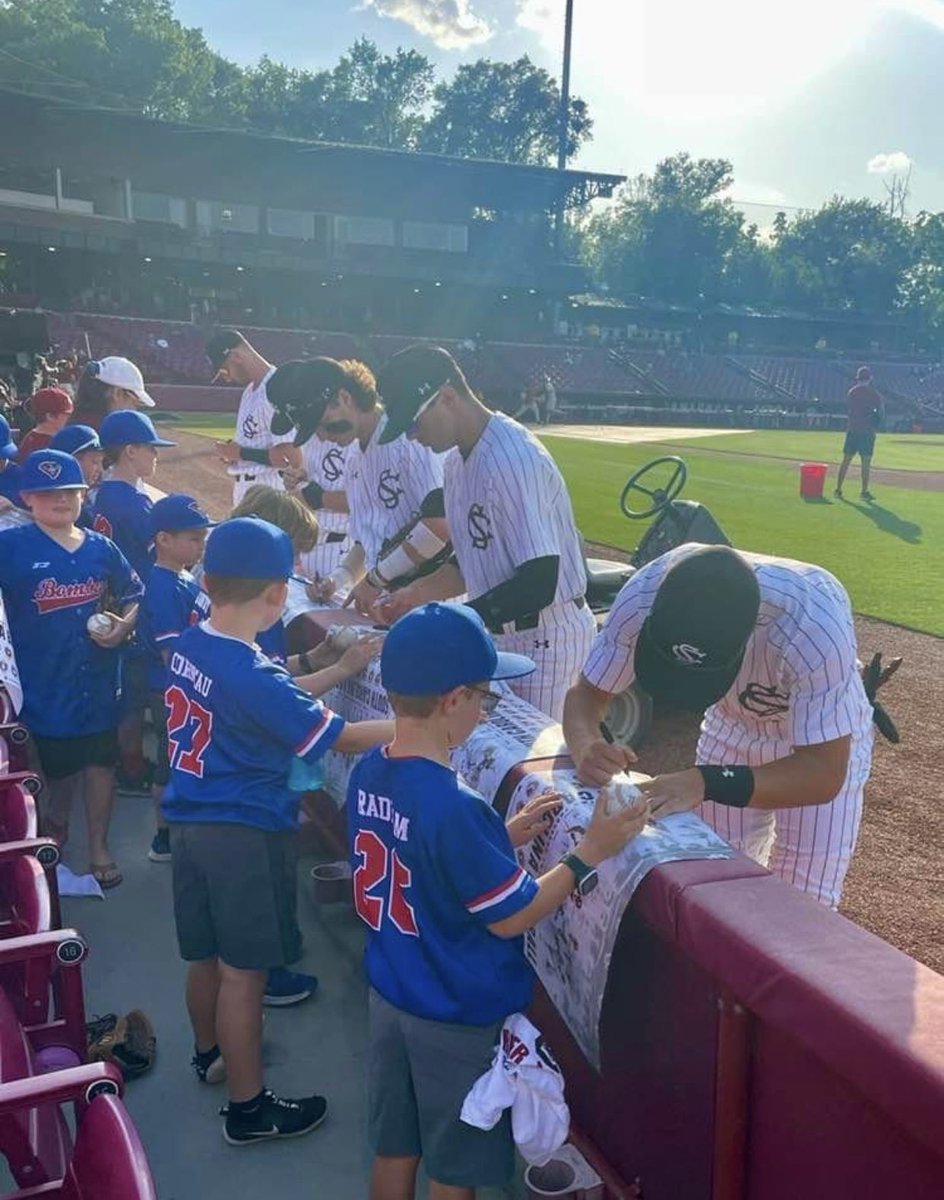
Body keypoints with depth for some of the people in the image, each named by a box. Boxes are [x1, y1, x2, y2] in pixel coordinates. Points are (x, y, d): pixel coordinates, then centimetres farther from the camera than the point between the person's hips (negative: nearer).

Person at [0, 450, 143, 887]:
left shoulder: (101, 547, 2)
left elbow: (135, 596, 12)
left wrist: (124, 626, -5)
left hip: (97, 675, 3)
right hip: (43, 681, -3)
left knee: (100, 760, 11)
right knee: (61, 763, 10)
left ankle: (98, 847, 28)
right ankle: (55, 822, 39)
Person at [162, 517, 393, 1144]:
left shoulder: (188, 646, 0)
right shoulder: (252, 675, -25)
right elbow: (340, 737, -18)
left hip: (192, 824, 8)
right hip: (245, 834, -8)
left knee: (207, 956, 24)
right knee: (242, 972, 4)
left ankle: (211, 1052, 46)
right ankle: (249, 1108, 18)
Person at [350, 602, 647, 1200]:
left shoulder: (369, 774, -7)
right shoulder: (455, 807, -32)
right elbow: (511, 917, -21)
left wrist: (506, 836, 3)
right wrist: (589, 853, -17)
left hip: (390, 996, 7)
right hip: (458, 1017, -7)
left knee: (394, 1148, 23)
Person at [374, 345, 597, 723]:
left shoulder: (513, 459, -23)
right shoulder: (457, 464, 7)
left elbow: (539, 582, -27)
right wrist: (418, 593, 2)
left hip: (545, 638, -9)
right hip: (500, 632, 9)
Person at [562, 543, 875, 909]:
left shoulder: (816, 622, -41)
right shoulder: (644, 595, -31)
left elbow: (825, 774, -37)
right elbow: (586, 692, -17)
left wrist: (707, 783, -50)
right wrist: (585, 747, -40)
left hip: (825, 745, -3)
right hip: (729, 731, 3)